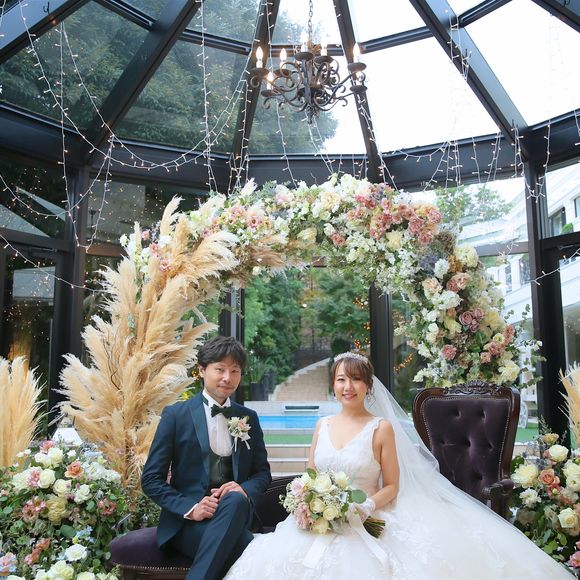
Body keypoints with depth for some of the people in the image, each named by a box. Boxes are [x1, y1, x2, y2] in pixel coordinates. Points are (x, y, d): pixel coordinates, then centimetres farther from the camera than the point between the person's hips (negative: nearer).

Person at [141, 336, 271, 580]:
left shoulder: (249, 418, 11)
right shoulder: (175, 415, 0)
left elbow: (262, 472, 15)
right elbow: (151, 479, 0)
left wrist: (244, 489, -9)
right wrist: (188, 507, -15)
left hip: (235, 513, 4)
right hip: (187, 521, -3)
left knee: (235, 499, -34)